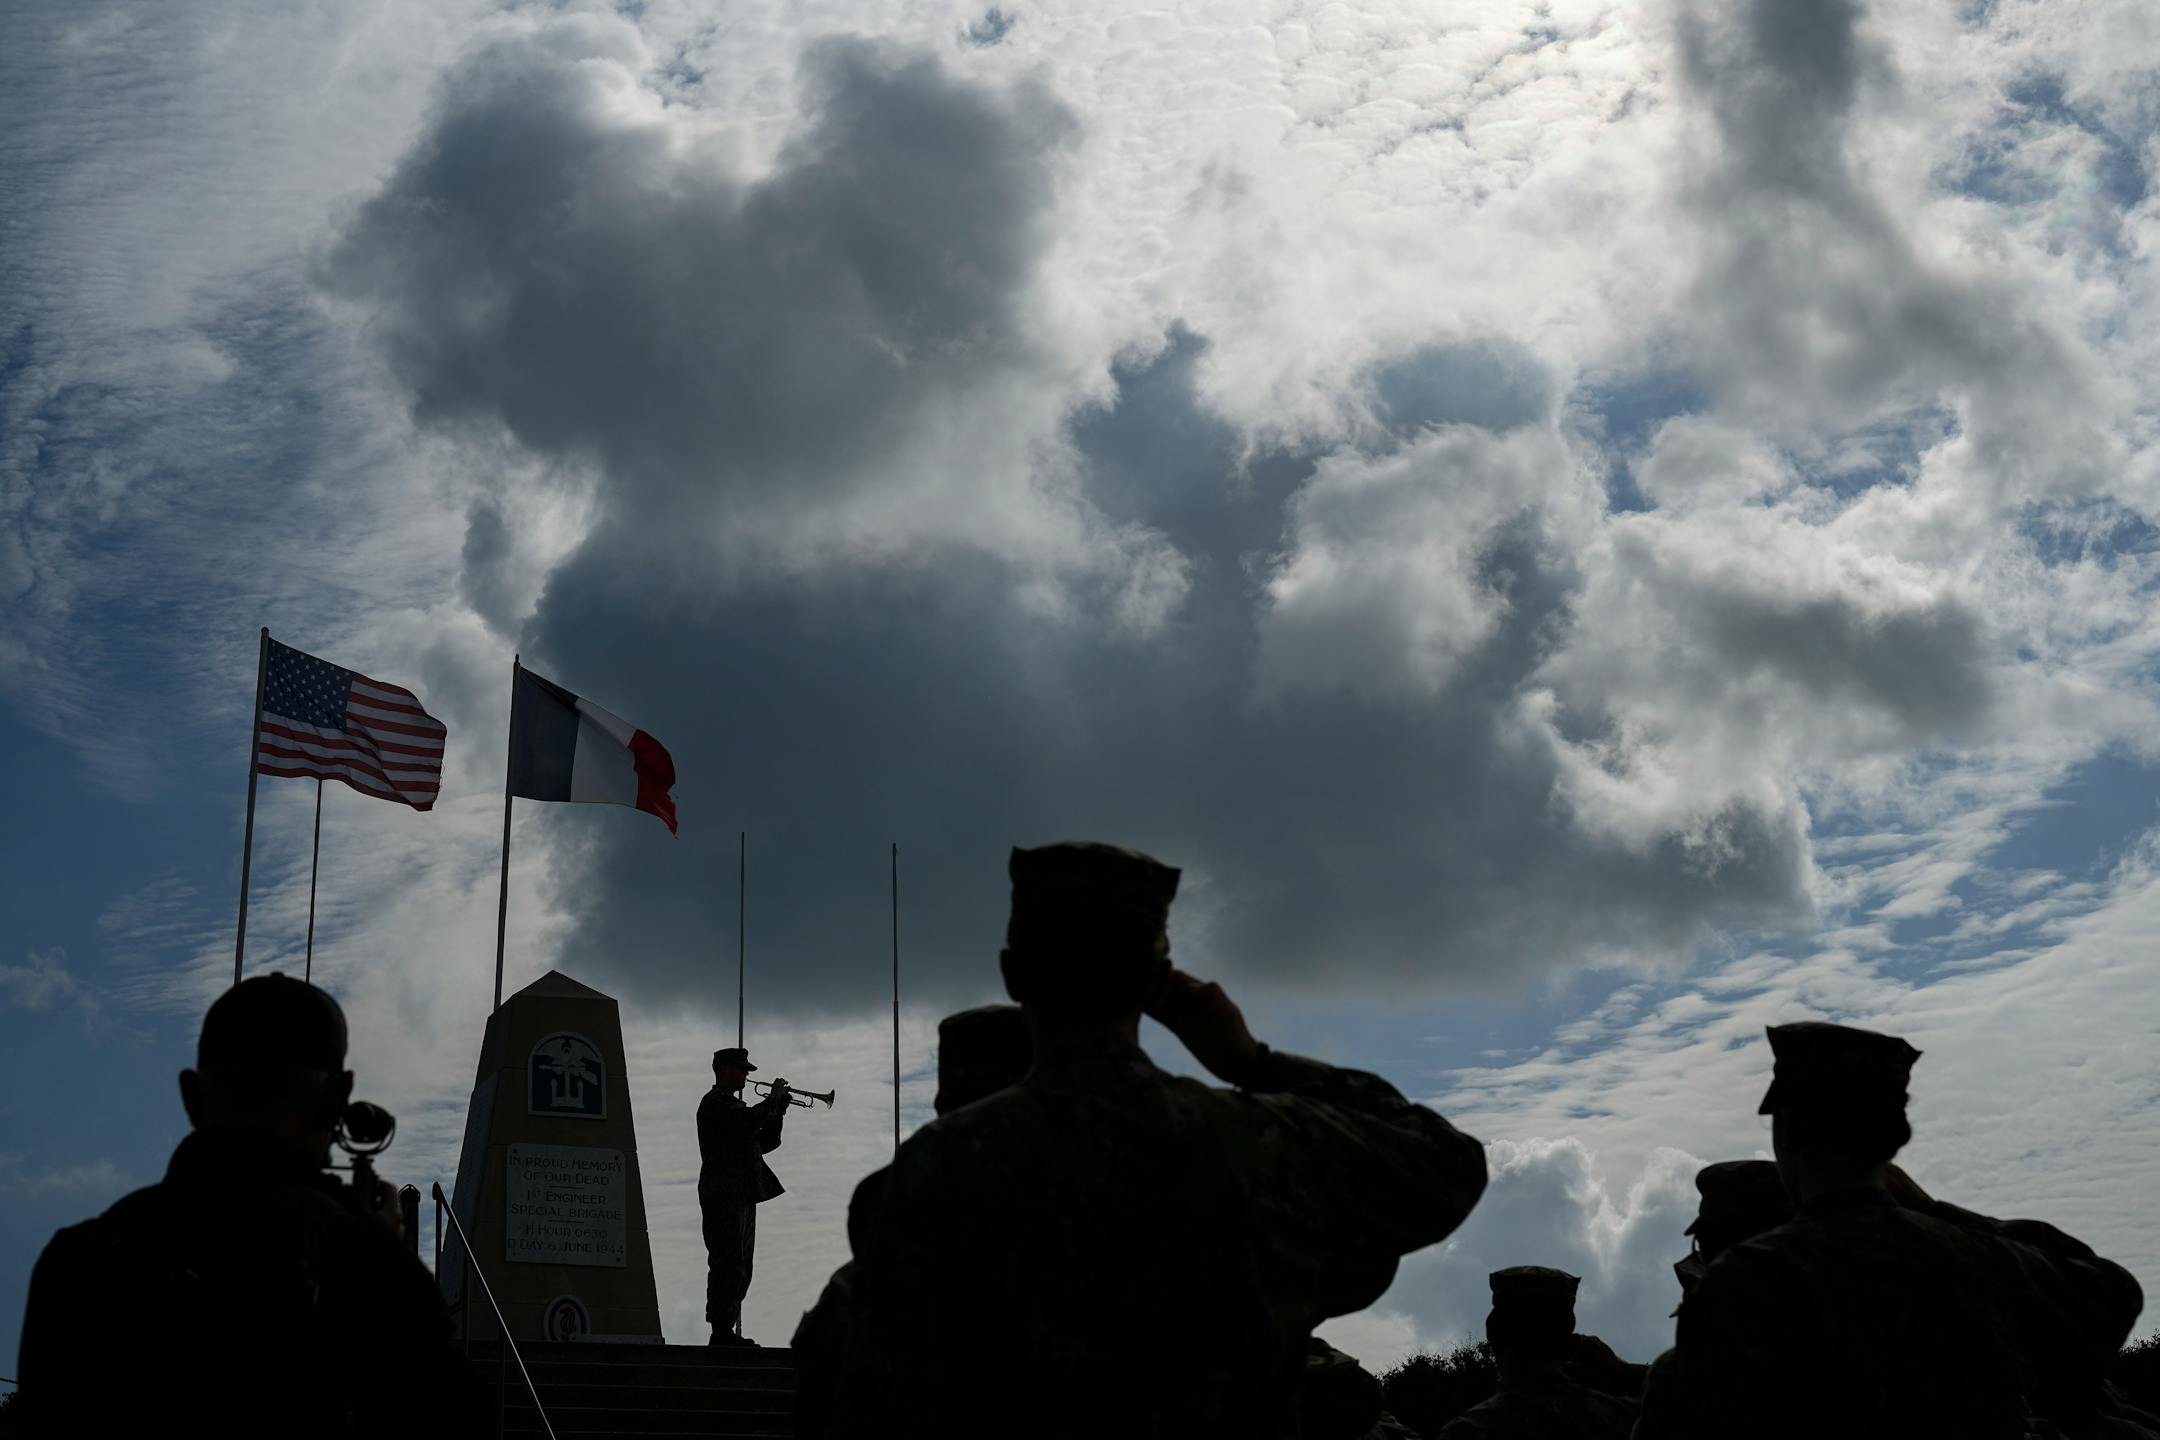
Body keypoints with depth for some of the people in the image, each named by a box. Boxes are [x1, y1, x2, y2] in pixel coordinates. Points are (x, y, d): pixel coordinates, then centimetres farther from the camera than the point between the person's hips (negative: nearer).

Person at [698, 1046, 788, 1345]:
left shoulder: (732, 1104, 25)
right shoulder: (715, 1102, -6)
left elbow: (765, 1142, 24)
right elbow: (750, 1119, -24)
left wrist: (778, 1110, 11)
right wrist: (773, 1099, -8)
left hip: (742, 1196, 10)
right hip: (724, 1196, -10)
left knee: (739, 1269, 9)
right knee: (728, 1265, -13)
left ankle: (727, 1331, 11)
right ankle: (722, 1331, -13)